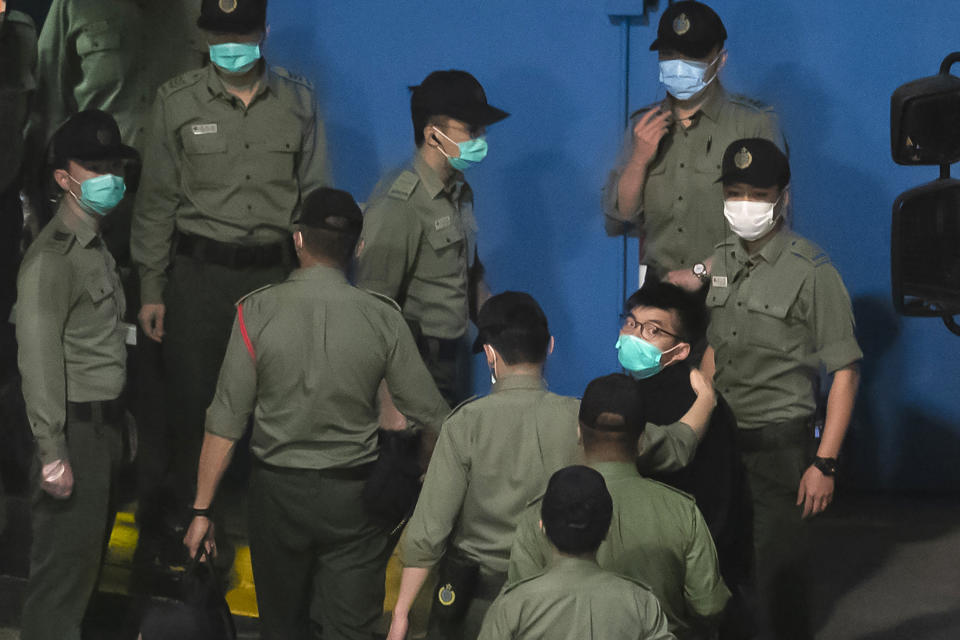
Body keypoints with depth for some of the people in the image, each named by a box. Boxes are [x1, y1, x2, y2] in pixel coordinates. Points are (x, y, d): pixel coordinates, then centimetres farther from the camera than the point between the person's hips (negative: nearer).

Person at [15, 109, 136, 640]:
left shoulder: (95, 246, 14)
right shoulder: (52, 257, -16)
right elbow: (39, 361, -21)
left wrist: (119, 429, 16)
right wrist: (53, 453, -23)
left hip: (104, 422, 10)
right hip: (76, 429, -10)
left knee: (89, 550, 17)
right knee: (65, 561, -6)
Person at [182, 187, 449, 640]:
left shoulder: (258, 312, -11)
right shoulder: (382, 318, -9)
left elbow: (225, 421, -9)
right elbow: (430, 413, -3)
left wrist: (202, 509, -1)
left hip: (279, 489, 0)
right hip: (353, 496, 0)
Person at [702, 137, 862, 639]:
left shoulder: (811, 271, -11)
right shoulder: (722, 261, 8)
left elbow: (845, 372, -12)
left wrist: (825, 464, -16)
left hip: (780, 441, -5)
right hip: (723, 438, 5)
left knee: (778, 568, -3)